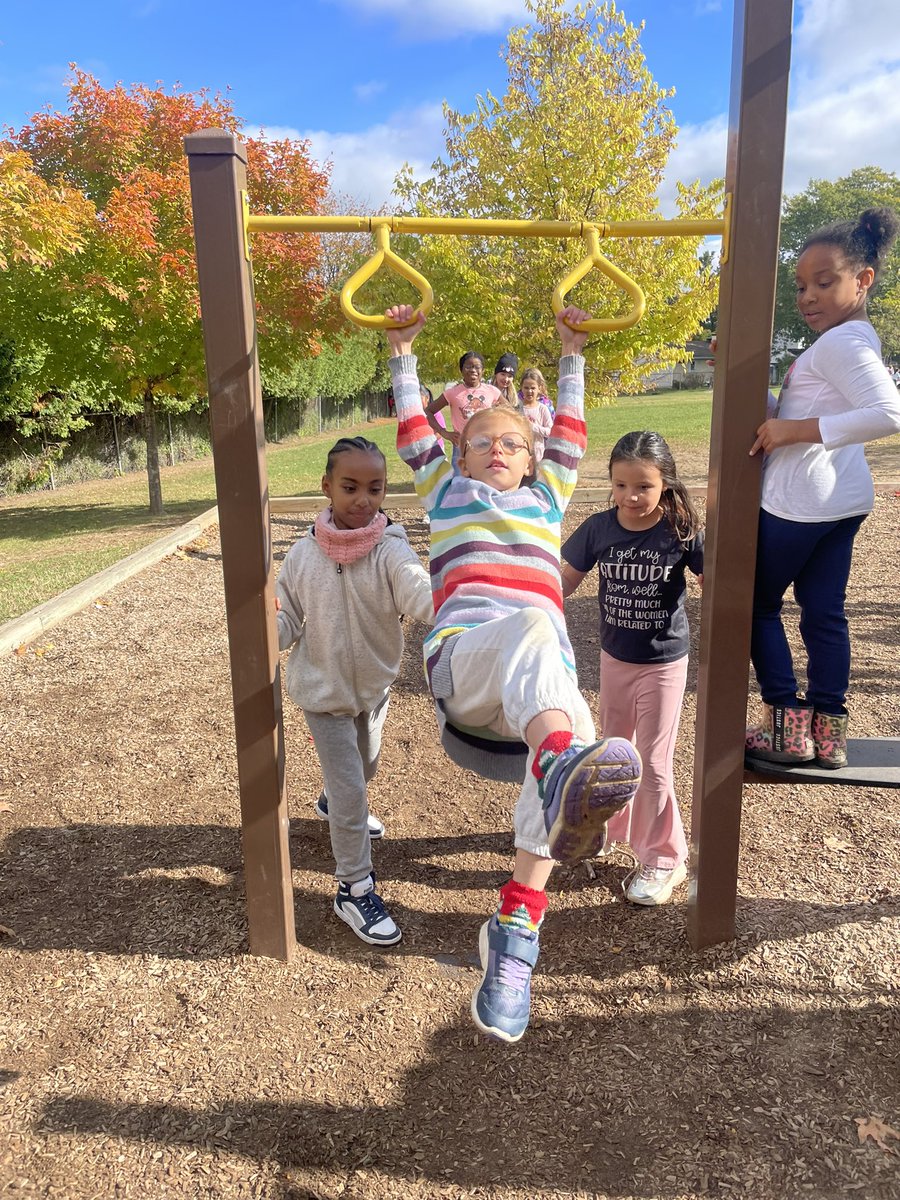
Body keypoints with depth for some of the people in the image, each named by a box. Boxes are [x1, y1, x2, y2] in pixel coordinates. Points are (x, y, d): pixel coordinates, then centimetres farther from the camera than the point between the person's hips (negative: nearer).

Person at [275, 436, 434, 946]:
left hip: (375, 684, 2)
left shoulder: (390, 551, -20)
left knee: (365, 769, 28)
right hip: (324, 691, -2)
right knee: (352, 794, 0)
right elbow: (289, 622, -6)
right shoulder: (303, 555, -15)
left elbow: (422, 593, -39)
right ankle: (355, 890, 19)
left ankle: (334, 801, 63)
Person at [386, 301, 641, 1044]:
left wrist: (572, 355, 47)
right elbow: (413, 428, 35)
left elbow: (570, 430, 41)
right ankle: (564, 767, -70)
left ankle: (515, 931, -29)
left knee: (568, 742, -32)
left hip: (540, 680, 3)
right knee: (531, 622, -39)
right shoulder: (445, 490, 32)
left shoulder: (548, 496, 36)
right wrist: (404, 352, 40)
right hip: (462, 662, -3)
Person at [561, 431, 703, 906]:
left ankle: (662, 858, 23)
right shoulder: (598, 528, -11)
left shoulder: (681, 532, -18)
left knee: (654, 763, 4)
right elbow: (565, 579, -2)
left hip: (664, 663, -3)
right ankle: (612, 823, 45)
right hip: (614, 657, 4)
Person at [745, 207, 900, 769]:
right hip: (843, 498, 9)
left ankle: (787, 726, 7)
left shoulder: (839, 342, -16)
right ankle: (828, 731, 17)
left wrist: (797, 430, -26)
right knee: (824, 612, 11)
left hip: (800, 501, -9)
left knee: (758, 603, 5)